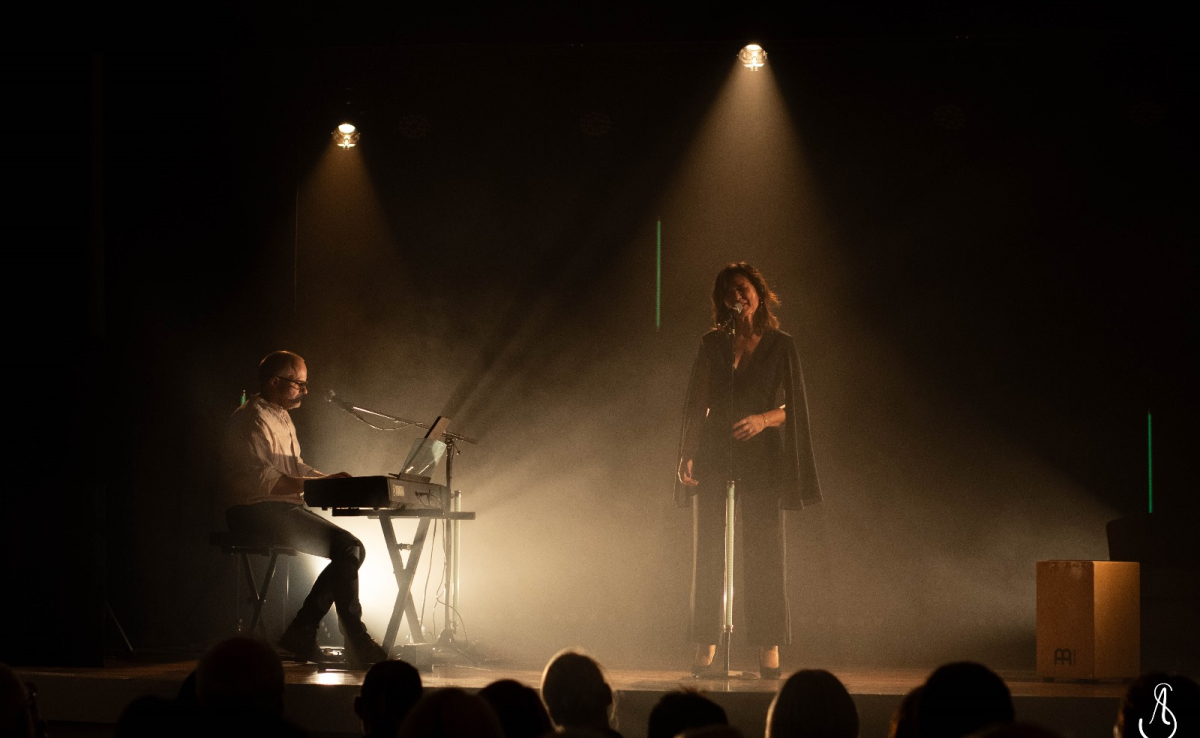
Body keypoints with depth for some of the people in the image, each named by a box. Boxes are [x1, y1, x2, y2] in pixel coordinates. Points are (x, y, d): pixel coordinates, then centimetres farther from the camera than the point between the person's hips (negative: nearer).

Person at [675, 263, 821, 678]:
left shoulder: (781, 346, 5)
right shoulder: (713, 344, 10)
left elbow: (794, 408, 4)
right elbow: (696, 405, 9)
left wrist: (764, 418, -15)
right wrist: (687, 454, -1)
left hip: (761, 456, -2)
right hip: (714, 454, 2)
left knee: (763, 550, -5)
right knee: (708, 550, -1)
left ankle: (769, 649, -4)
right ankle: (705, 648, 2)